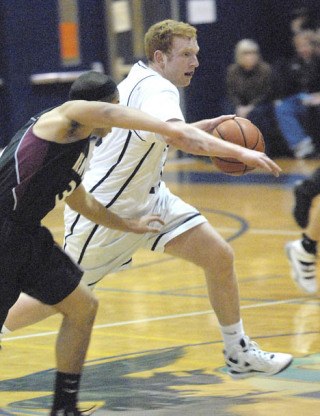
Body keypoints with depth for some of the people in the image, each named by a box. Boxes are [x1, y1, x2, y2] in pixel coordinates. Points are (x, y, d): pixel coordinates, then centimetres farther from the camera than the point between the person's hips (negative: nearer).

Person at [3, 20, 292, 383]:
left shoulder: (142, 80, 4)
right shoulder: (156, 89, -25)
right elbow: (180, 138, -45)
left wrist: (201, 127, 10)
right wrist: (240, 152, -48)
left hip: (146, 198, 9)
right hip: (105, 211, -9)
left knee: (220, 257, -2)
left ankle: (239, 353, 8)